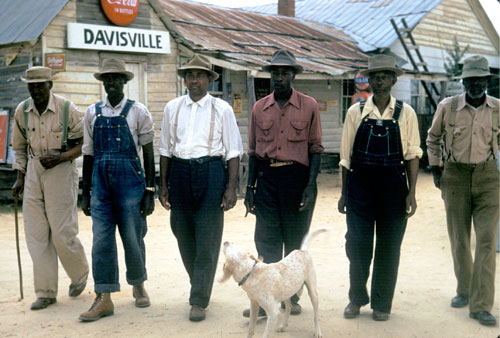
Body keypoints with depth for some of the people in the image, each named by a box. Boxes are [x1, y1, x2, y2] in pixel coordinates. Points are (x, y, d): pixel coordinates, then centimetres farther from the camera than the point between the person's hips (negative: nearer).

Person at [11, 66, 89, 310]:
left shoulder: (67, 108, -8)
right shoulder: (22, 111, 5)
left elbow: (85, 142, -5)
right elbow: (19, 146, 17)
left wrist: (60, 157, -18)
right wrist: (20, 178, 11)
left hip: (61, 171, -4)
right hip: (33, 172, 5)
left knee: (62, 232, -5)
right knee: (36, 233, 3)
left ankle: (80, 273, 25)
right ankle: (46, 292, 12)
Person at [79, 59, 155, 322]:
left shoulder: (138, 112, 0)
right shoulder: (93, 113, 9)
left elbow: (148, 153, 1)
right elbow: (88, 154, 12)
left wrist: (150, 192, -3)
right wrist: (85, 193, 11)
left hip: (130, 182, -2)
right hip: (101, 182, 3)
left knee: (133, 239, 3)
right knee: (101, 240, -1)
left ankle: (138, 286, 28)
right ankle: (104, 299, 5)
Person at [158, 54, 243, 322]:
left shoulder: (221, 109, 1)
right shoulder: (172, 108, 9)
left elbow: (233, 151, 1)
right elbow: (165, 149, 13)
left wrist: (231, 187, -6)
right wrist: (163, 185, 9)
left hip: (211, 173, -3)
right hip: (180, 173, 3)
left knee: (207, 238, -4)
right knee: (184, 236, 10)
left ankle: (199, 301, 5)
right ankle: (198, 285, 33)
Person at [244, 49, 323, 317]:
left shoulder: (309, 106, 0)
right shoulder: (259, 108, 8)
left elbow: (315, 149, 0)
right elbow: (254, 150, 11)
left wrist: (310, 185, -9)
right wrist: (250, 187, 6)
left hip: (297, 176, -2)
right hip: (267, 177, 2)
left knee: (295, 240, 7)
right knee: (266, 240, 0)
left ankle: (291, 297, 21)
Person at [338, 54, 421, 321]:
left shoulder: (405, 113, 2)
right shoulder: (356, 112, 3)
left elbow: (412, 155, 2)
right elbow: (346, 156, 6)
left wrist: (411, 192, -4)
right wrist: (344, 193, 6)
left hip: (393, 186, 0)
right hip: (360, 186, 0)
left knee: (389, 248, 6)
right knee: (357, 244, 1)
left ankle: (381, 304, 22)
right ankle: (357, 298, 22)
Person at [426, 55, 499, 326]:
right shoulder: (447, 107, -3)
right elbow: (433, 138, 13)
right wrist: (435, 167, 7)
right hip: (455, 177, 1)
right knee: (459, 239, 9)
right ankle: (464, 291, 29)